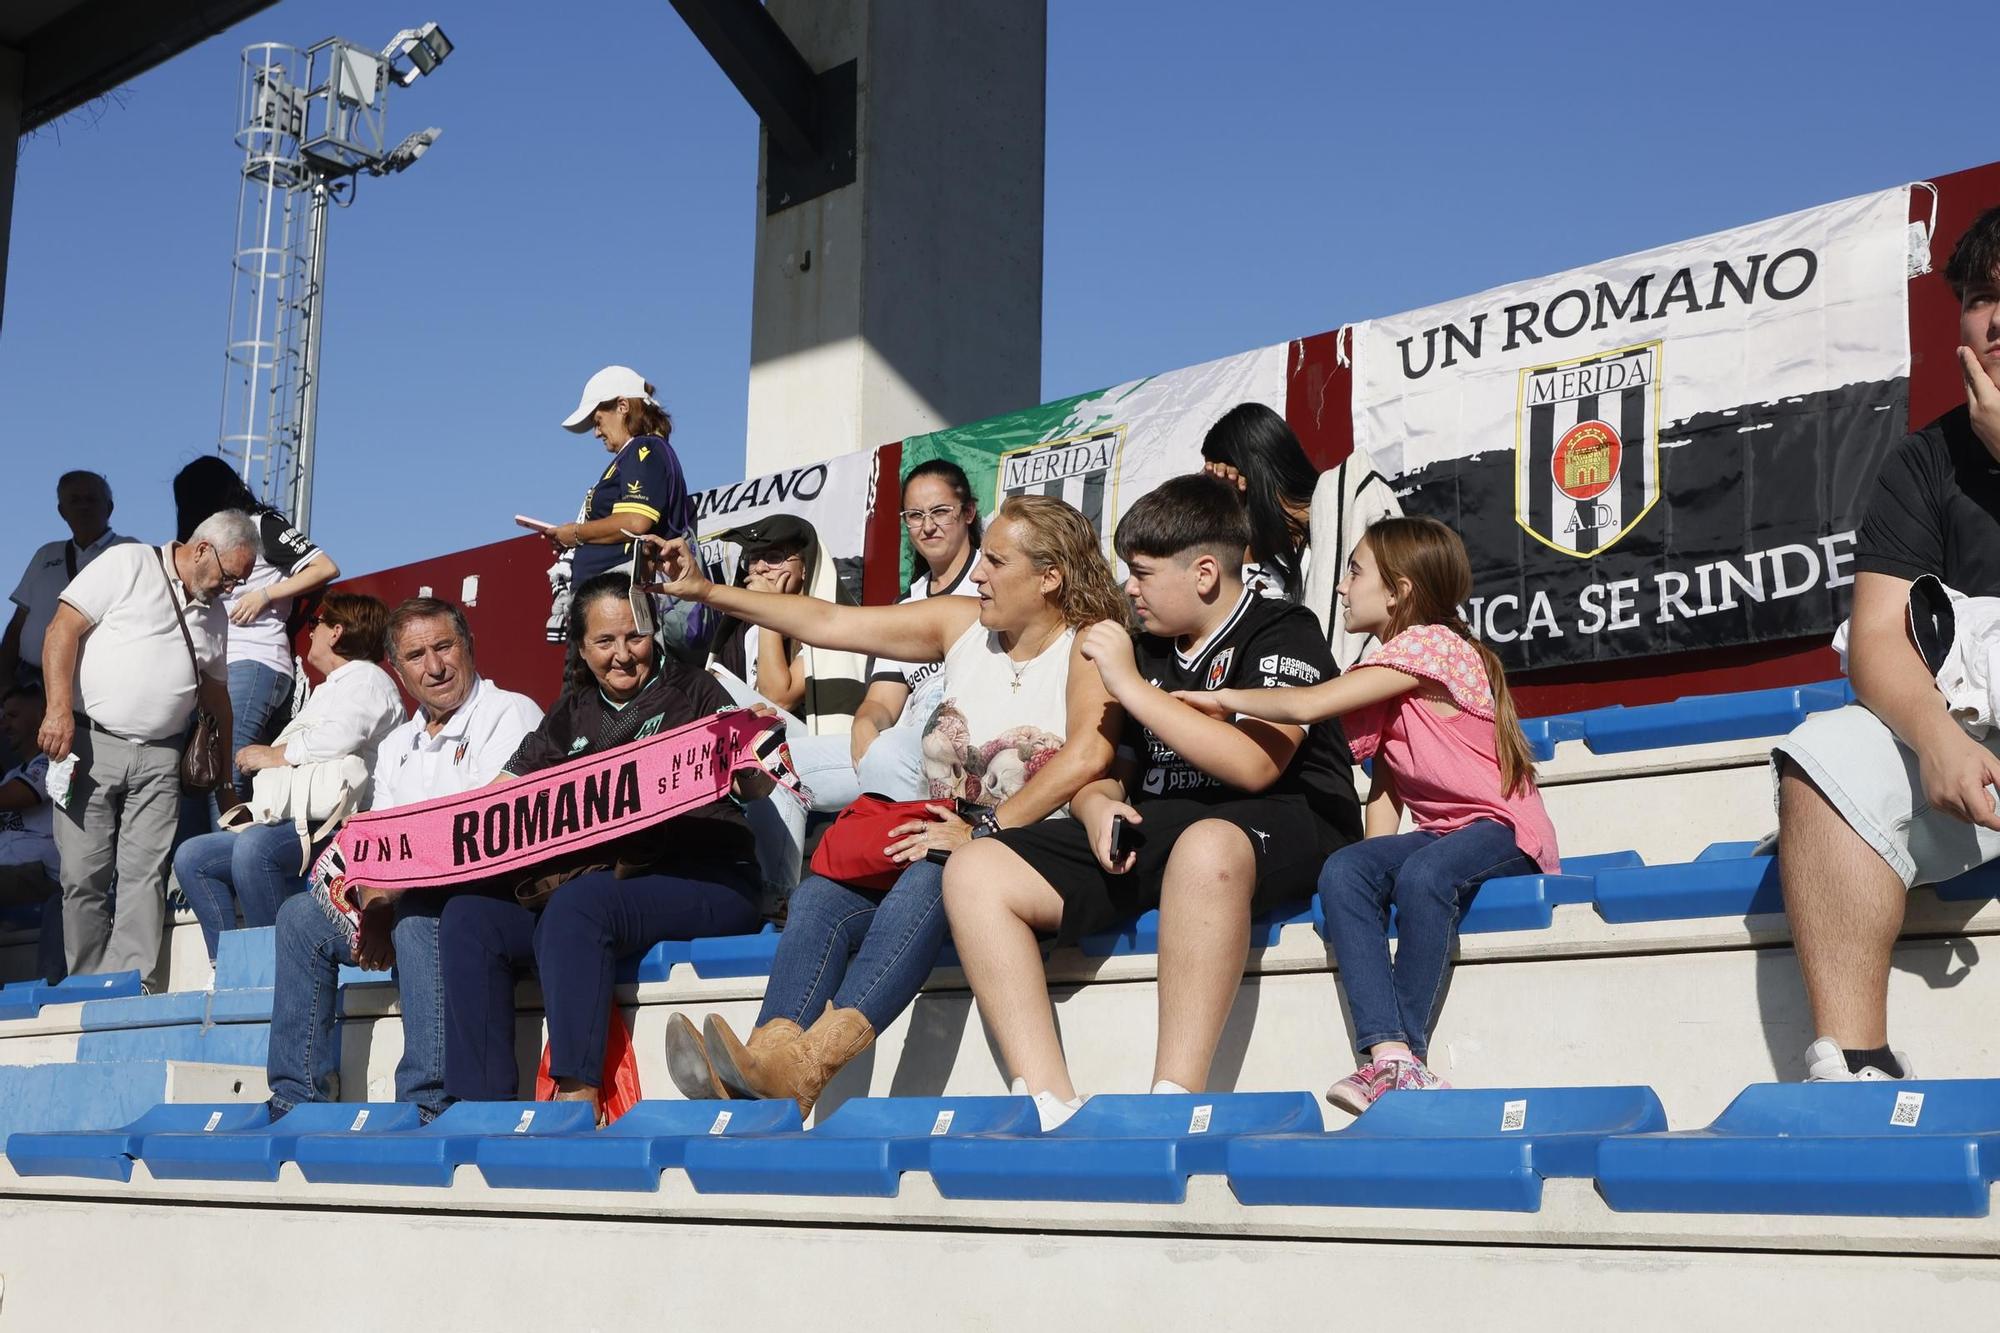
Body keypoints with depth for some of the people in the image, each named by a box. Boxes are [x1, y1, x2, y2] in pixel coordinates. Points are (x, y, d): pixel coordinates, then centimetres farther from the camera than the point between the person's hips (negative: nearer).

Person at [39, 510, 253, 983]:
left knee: (145, 875, -6)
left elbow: (214, 688, 28)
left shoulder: (215, 616, 18)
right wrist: (59, 708, -17)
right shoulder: (127, 564, -2)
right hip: (90, 744, -5)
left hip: (158, 758, 5)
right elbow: (62, 630, -8)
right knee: (84, 875, -4)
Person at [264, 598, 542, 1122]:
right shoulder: (396, 745, 20)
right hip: (412, 899, 8)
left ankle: (428, 1103, -37)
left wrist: (390, 903, -20)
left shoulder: (510, 714, -5)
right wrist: (374, 908, -12)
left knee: (418, 910, -35)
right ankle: (297, 1099, -7)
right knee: (300, 915, -4)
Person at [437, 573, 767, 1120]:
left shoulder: (692, 691, 11)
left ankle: (577, 1096, -39)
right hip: (591, 876, 5)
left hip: (699, 877, -5)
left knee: (577, 904, -35)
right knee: (468, 917, -17)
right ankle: (480, 1103, -23)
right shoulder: (572, 714, 24)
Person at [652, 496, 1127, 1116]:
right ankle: (765, 1078, -42)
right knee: (820, 895, -21)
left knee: (932, 877, -36)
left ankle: (808, 1061, -50)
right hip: (946, 842, 6)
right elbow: (828, 623, 11)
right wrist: (708, 592, 6)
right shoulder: (961, 622, 12)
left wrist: (985, 833, -24)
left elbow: (1088, 754, -24)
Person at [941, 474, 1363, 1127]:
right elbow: (1105, 773, 23)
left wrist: (1131, 685, -14)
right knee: (975, 872, -11)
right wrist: (1098, 806, -3)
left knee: (1205, 845, -44)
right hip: (1150, 834, 7)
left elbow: (1254, 765, -18)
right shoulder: (1148, 650, 20)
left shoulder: (1285, 633, -1)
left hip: (1285, 832, -7)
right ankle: (1047, 1105, -25)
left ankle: (1173, 1102, -43)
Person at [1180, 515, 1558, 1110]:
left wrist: (1226, 698, -7)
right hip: (1439, 832, 8)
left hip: (1503, 829, -8)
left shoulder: (1430, 643, -14)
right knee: (1343, 870, -19)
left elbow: (1306, 706, -21)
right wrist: (1379, 858, -6)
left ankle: (1407, 1052, -32)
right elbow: (1384, 783, 11)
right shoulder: (1389, 672, 16)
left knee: (1423, 874, -37)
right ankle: (1387, 1050, -34)